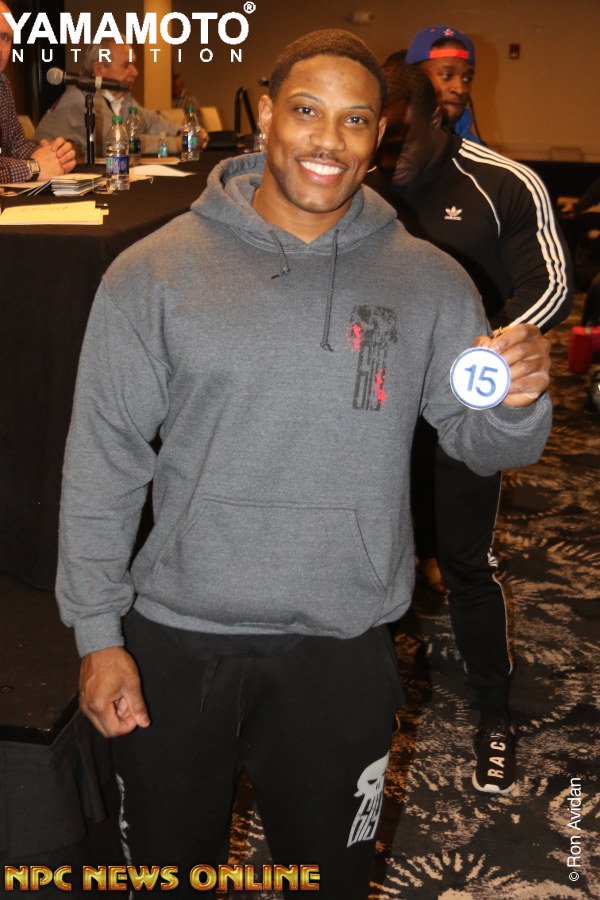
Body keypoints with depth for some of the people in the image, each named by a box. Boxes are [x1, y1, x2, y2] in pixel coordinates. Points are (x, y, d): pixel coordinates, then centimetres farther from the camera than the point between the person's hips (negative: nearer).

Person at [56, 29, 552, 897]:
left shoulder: (429, 282, -1)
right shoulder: (156, 271, -5)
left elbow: (482, 443, 3)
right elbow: (104, 459, -4)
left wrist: (517, 403, -21)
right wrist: (98, 631, -6)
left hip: (343, 648, 1)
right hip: (175, 642, 0)